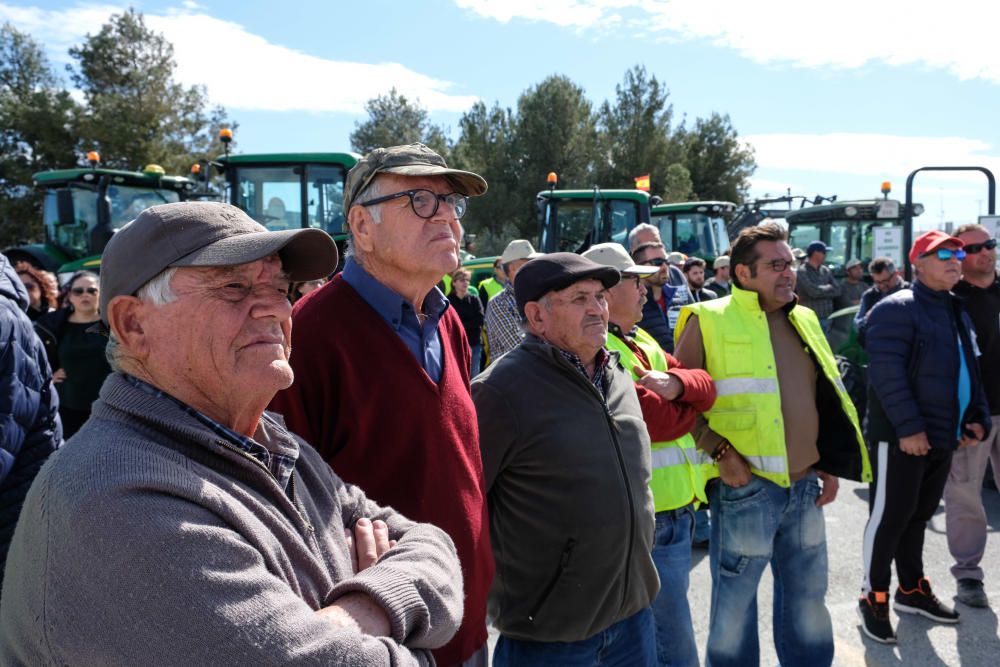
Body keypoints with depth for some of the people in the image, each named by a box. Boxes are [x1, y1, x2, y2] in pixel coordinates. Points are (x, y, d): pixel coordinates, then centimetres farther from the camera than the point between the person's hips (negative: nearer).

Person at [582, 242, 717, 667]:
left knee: (651, 633, 22)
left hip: (676, 511, 9)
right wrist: (686, 408, -6)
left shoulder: (642, 342, 16)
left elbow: (706, 387, 6)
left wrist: (676, 383, -17)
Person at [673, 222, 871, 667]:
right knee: (734, 602, 8)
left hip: (806, 486, 6)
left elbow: (826, 398, 19)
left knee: (808, 597, 20)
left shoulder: (804, 321, 11)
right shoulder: (709, 321, -9)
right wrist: (719, 451, -16)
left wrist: (831, 465, 13)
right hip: (745, 488, -6)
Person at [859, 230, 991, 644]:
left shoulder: (958, 312, 16)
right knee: (889, 517, 0)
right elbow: (887, 374, -20)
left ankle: (911, 590, 32)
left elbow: (970, 372, 22)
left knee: (918, 515, 18)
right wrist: (909, 426, -24)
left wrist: (977, 418, 11)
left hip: (943, 436, 8)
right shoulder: (897, 309, -12)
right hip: (901, 436, -8)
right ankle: (874, 598, 13)